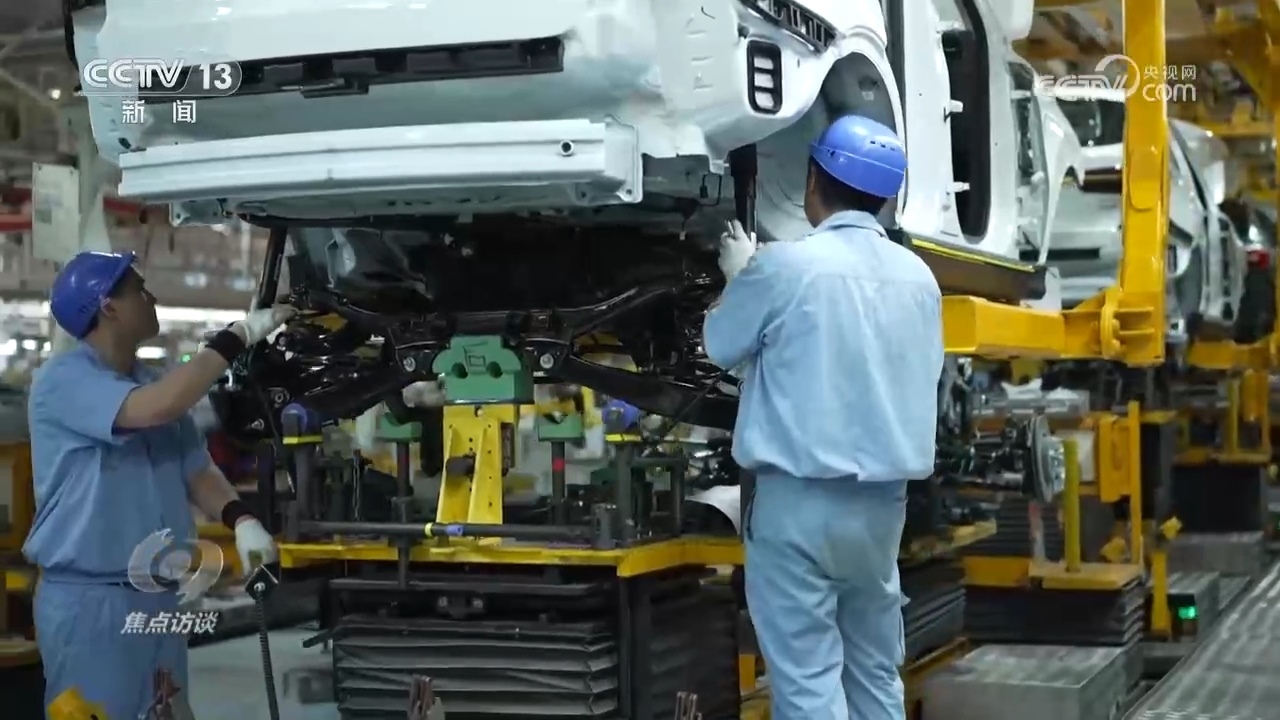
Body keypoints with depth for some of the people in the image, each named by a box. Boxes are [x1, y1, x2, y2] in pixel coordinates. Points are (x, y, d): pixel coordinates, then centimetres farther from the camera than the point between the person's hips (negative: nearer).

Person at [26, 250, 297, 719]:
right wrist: (237, 337, -22)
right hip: (89, 599, -8)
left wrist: (240, 520, -9)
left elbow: (196, 470, 13)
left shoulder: (157, 385, 14)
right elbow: (152, 410, -28)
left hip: (160, 597, 8)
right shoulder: (63, 379, -12)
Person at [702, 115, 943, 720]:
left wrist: (738, 276, 23)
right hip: (884, 500, 6)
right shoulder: (919, 277, 5)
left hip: (801, 499, -6)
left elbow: (721, 345, 3)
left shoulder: (785, 265, -12)